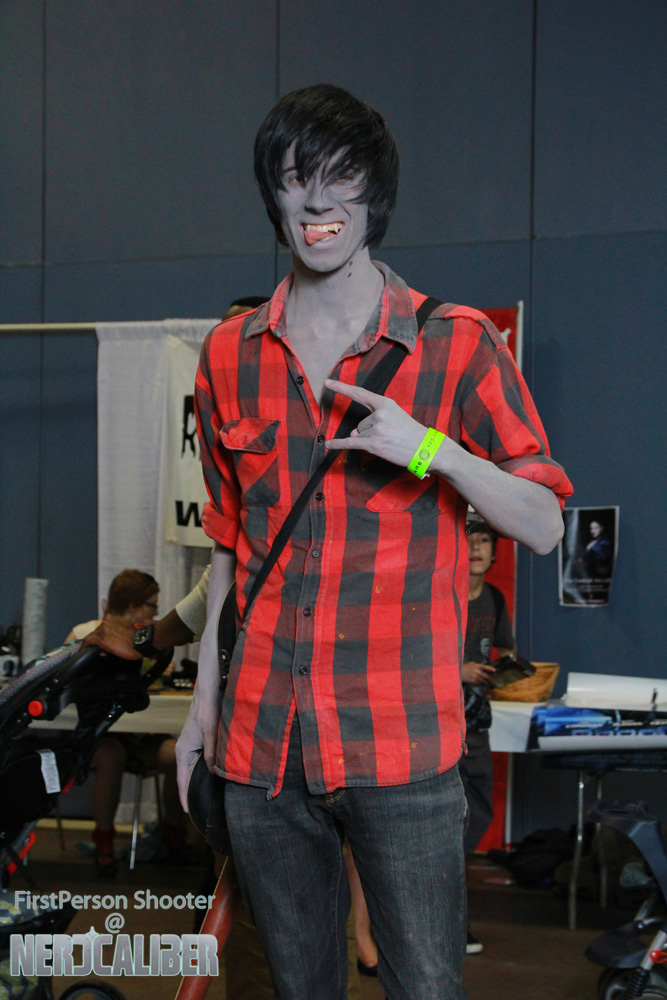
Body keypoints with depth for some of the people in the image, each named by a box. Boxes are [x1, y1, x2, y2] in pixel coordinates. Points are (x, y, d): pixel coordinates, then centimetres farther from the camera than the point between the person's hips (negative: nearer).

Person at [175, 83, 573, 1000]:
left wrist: (430, 449, -19)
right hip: (260, 745, 4)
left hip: (401, 744, -3)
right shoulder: (230, 356, 8)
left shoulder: (454, 344, -3)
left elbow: (544, 527, -3)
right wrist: (204, 699, 16)